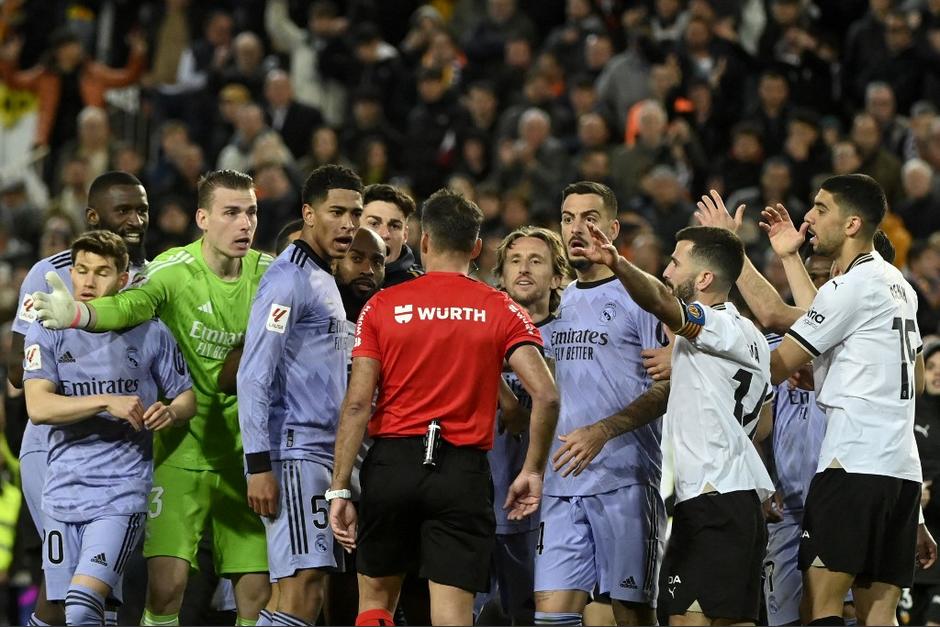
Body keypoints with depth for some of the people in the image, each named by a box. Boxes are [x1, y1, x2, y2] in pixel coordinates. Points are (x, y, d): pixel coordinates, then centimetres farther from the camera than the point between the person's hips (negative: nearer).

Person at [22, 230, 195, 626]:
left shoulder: (150, 334, 3)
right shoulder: (48, 333, 3)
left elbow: (187, 397, 13)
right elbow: (38, 407, -10)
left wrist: (170, 413, -11)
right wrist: (108, 402, -21)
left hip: (123, 493, -3)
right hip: (63, 489, 3)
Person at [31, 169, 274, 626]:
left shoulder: (269, 272, -1)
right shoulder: (175, 269, -13)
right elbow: (129, 305, -33)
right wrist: (76, 313, -53)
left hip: (246, 453, 4)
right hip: (182, 448, -4)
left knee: (257, 590, 2)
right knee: (167, 580, -16)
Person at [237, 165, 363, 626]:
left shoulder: (325, 279, 20)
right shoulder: (289, 279, -10)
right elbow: (254, 376, -15)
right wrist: (259, 466, -21)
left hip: (324, 455, 9)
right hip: (294, 453, -9)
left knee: (313, 581, 6)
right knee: (301, 581, -16)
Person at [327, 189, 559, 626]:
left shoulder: (383, 306, 2)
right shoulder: (502, 311, 2)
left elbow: (357, 403, -5)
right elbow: (545, 396, -9)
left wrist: (339, 490, -3)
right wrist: (532, 471, 3)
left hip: (392, 463, 0)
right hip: (463, 470, 0)